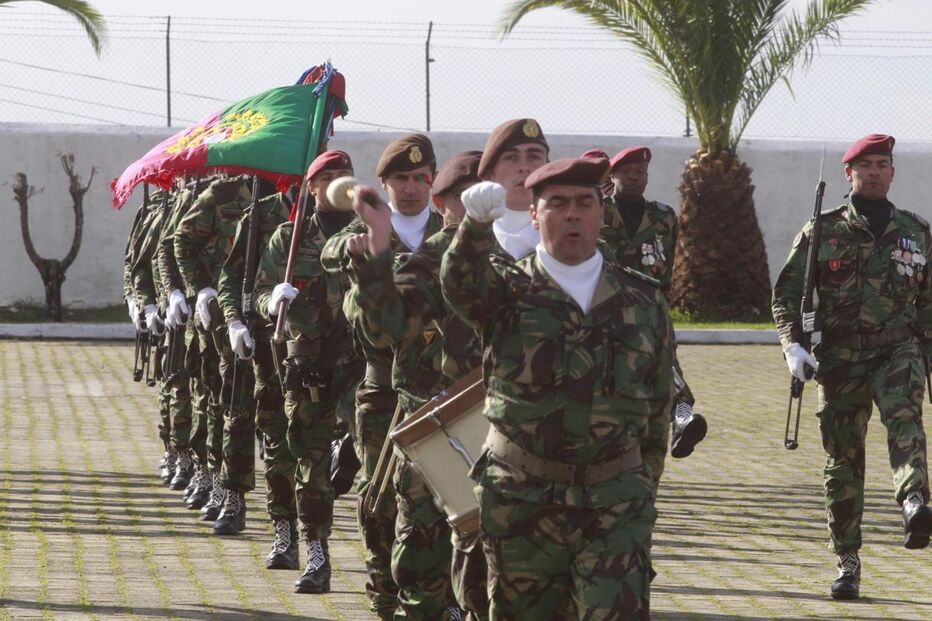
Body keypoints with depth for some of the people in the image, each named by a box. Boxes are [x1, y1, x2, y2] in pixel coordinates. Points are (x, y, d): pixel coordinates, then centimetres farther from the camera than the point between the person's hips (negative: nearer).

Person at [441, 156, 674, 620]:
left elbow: (658, 406, 16)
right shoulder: (506, 290, 3)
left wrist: (644, 486, 15)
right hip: (520, 509, 0)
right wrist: (477, 223, -42)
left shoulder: (643, 302, 9)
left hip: (616, 511, 0)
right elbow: (460, 282, -22)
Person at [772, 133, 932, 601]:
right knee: (843, 460, 3)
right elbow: (787, 290, 4)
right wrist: (792, 344, -11)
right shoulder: (823, 231, 5)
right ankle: (848, 562, 13)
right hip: (840, 359, 0)